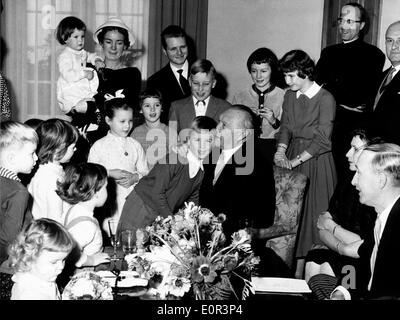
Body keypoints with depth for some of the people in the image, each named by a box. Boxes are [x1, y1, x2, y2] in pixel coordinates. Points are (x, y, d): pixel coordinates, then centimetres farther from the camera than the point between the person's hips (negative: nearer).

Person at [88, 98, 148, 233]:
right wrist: (110, 173, -11)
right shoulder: (99, 146, 2)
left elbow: (145, 172, 12)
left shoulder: (135, 146, 9)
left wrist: (135, 177, -8)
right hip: (110, 201, -2)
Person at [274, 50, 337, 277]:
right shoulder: (290, 96, 8)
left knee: (310, 212, -1)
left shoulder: (325, 99, -12)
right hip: (292, 159, 6)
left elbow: (321, 140, -16)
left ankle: (301, 270, 6)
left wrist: (295, 161, -17)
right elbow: (286, 127, 8)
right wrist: (281, 151, -11)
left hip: (315, 161, -6)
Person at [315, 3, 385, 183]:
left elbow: (361, 94, -9)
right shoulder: (329, 52, 19)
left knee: (347, 175, -2)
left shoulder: (373, 55, 1)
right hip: (326, 123, 5)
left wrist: (329, 90, -8)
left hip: (354, 127, -4)